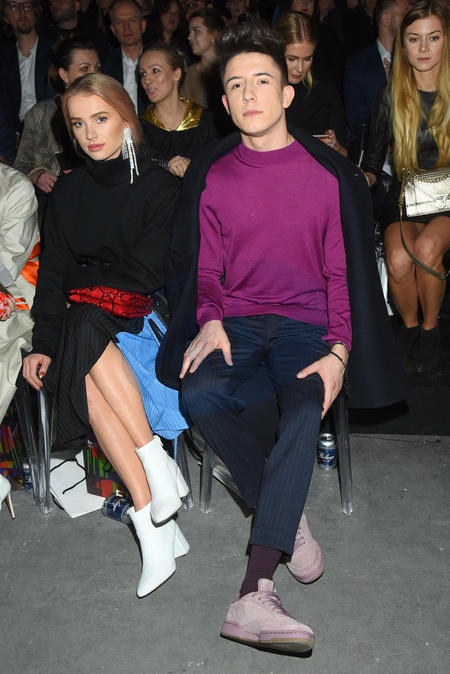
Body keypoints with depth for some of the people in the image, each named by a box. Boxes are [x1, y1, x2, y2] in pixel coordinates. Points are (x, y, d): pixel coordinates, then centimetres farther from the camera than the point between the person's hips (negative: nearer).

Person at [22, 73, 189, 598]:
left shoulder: (158, 184, -1)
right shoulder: (67, 192, 12)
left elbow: (147, 273, -8)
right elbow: (53, 274, 4)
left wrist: (85, 284, 0)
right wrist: (43, 344, -7)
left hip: (144, 313, -3)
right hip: (85, 323, 3)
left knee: (84, 322, -33)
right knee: (84, 375, -29)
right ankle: (155, 527, -29)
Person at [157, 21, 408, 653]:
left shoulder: (331, 172, 3)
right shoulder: (211, 174, 8)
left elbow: (344, 270, 2)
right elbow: (203, 265, 12)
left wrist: (338, 352, -12)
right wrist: (210, 321, -9)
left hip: (306, 323, -2)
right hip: (235, 320, 2)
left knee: (304, 413, -32)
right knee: (200, 393, -30)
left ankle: (254, 593, -36)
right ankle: (290, 520, -12)